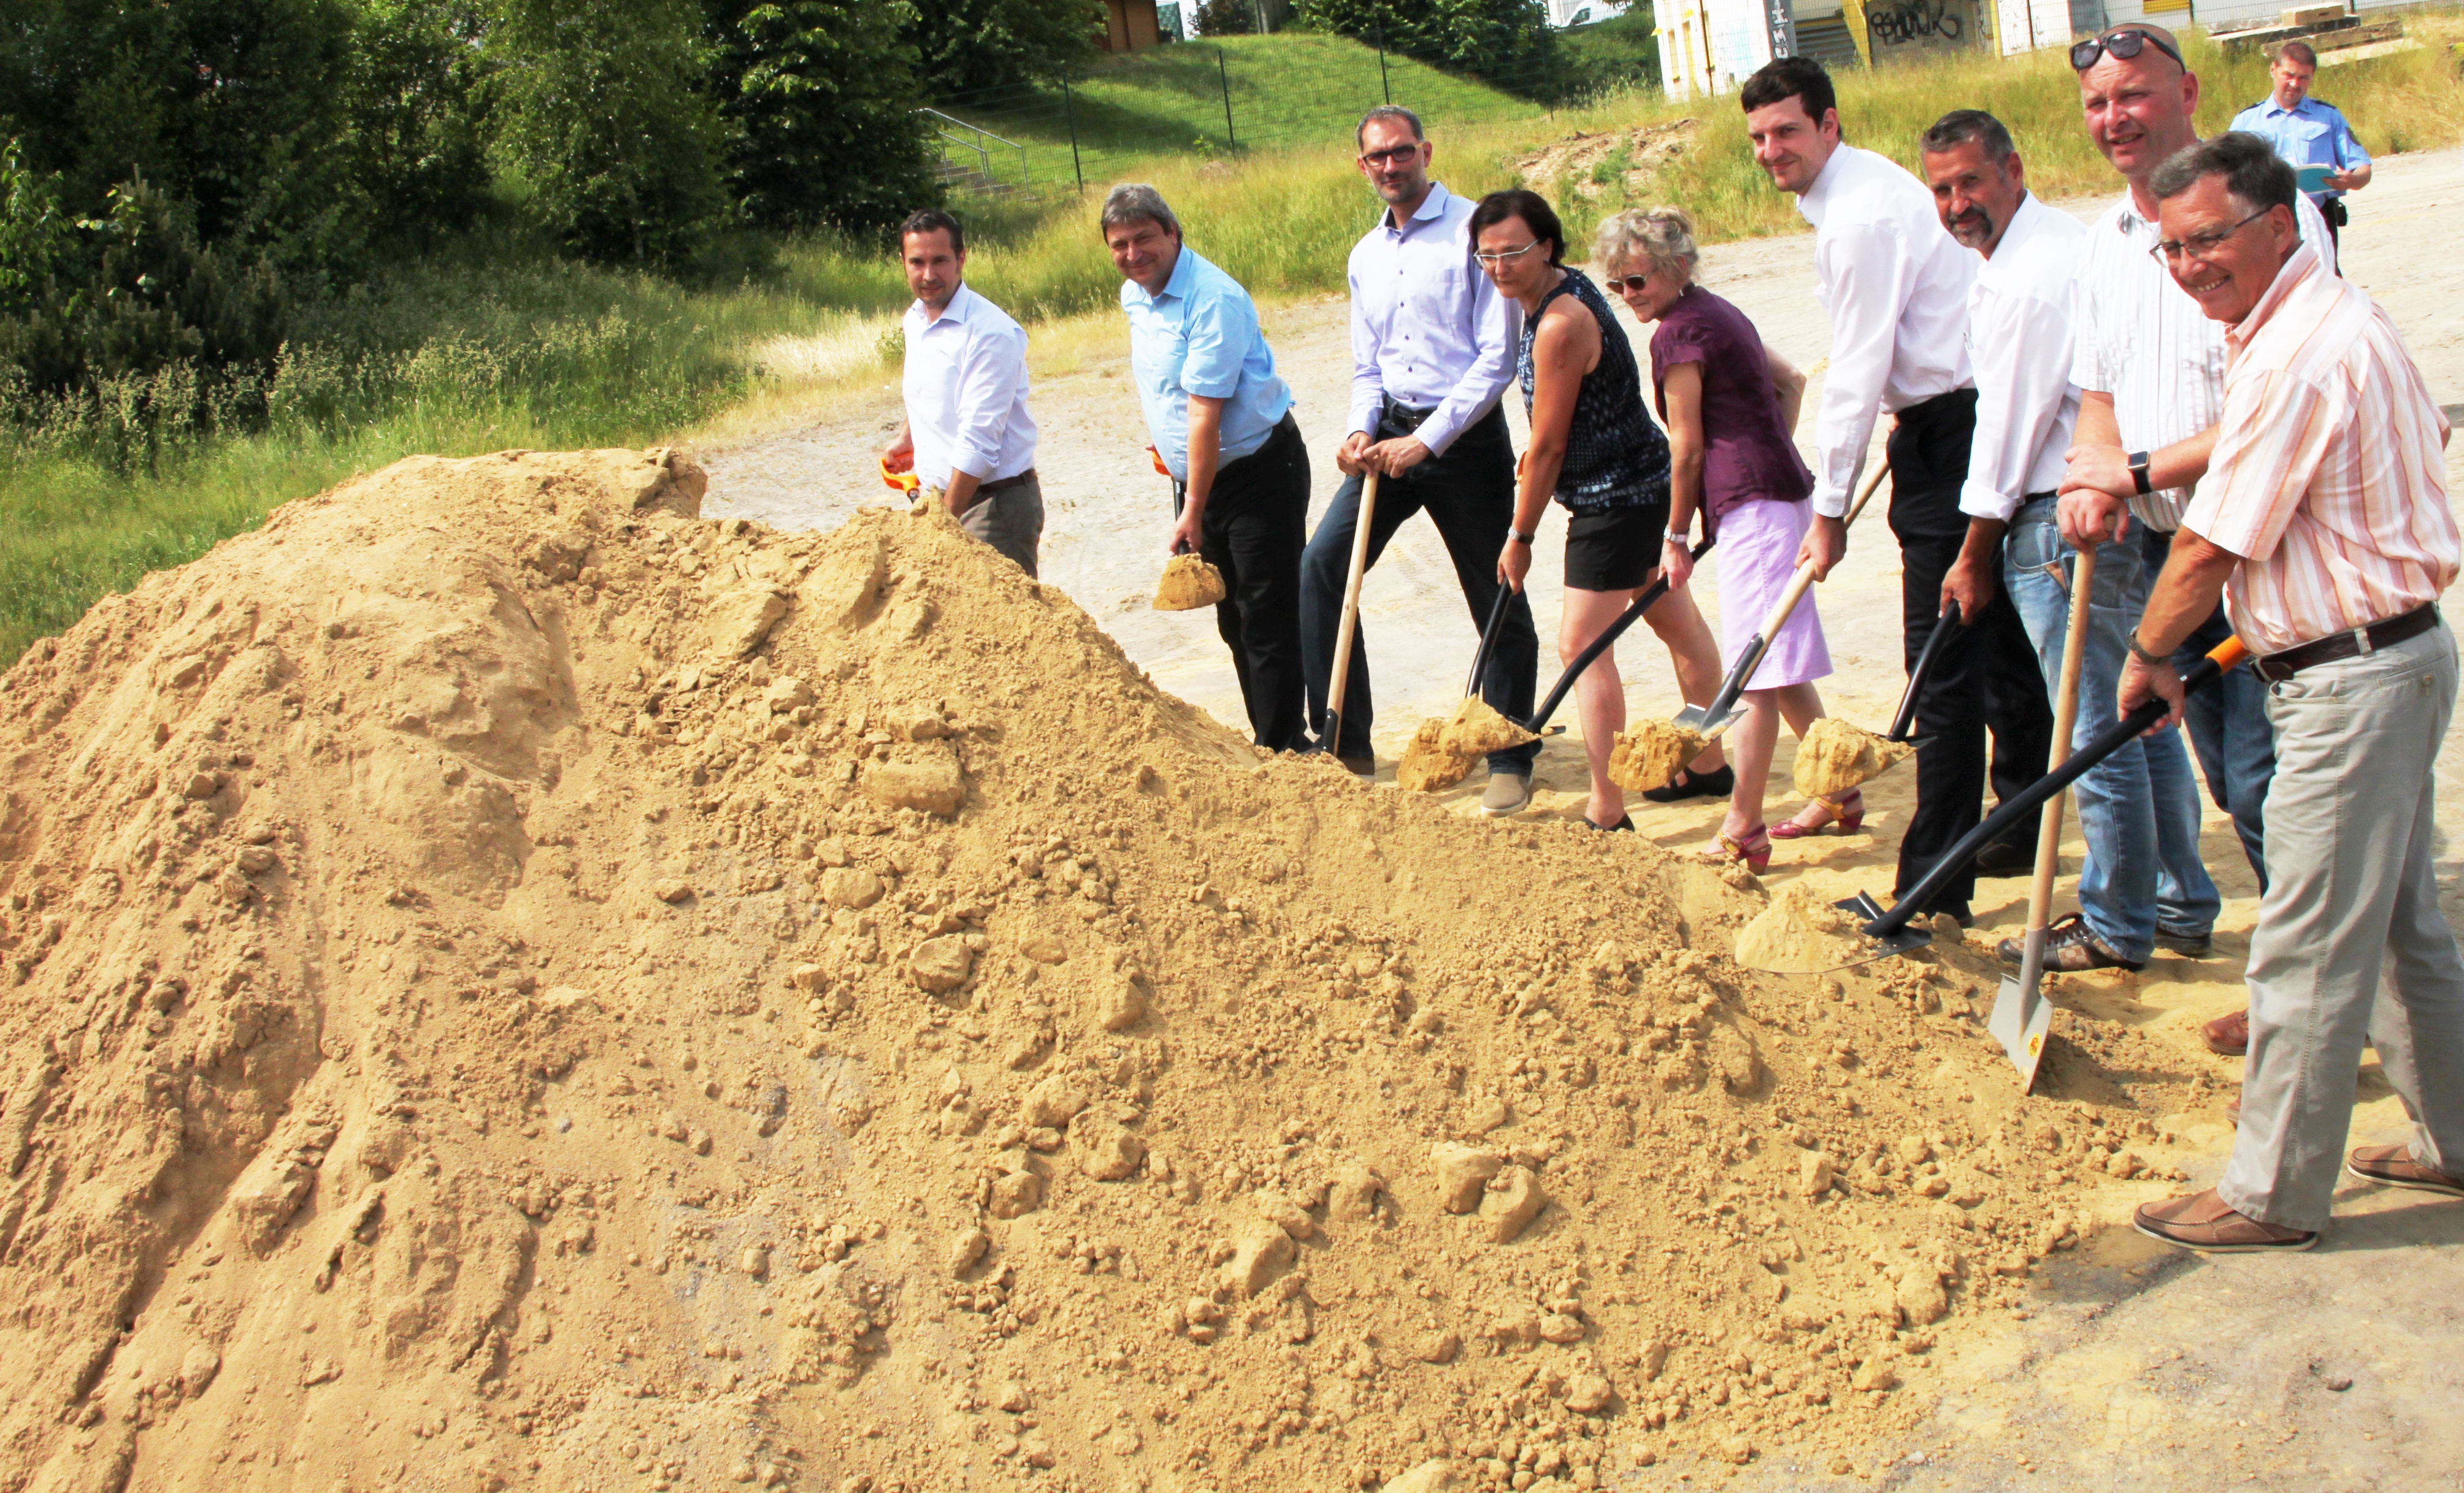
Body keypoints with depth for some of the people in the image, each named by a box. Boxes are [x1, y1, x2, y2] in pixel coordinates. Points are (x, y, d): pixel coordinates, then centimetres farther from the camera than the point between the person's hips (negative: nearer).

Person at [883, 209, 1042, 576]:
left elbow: (979, 443, -21)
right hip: (940, 496, 7)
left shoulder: (992, 333, -18)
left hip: (993, 501, -7)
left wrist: (945, 521, -22)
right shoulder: (915, 321, 8)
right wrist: (908, 437, 19)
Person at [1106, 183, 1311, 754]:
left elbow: (1205, 415, -24)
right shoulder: (1133, 295, 6)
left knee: (1266, 618, -7)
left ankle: (1283, 748, -1)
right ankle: (1267, 740, 22)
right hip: (1193, 476, 9)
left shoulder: (1214, 299, -23)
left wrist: (1194, 510, -23)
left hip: (1258, 470, -9)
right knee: (1232, 619, 13)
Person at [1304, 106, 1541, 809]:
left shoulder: (1474, 230, -7)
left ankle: (1510, 762, 16)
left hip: (1465, 437, -5)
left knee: (1496, 600, 2)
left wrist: (1426, 440, -16)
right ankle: (1345, 745, 3)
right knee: (1321, 565, -7)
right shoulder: (1366, 256, 14)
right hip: (1392, 435, 6)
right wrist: (1363, 431, -1)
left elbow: (1498, 357, -12)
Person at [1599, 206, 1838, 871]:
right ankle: (1838, 792, 26)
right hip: (1781, 491, 10)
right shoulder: (1718, 311, 17)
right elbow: (1791, 380, 27)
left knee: (1758, 670, -8)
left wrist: (1677, 535, 1)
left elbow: (1687, 447, -9)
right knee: (1778, 664, 17)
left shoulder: (1678, 332, -11)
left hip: (1749, 505, -10)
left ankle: (1742, 831, -5)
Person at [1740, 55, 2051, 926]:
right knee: (2001, 644, 19)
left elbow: (1857, 373, -18)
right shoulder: (1856, 190, 15)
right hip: (1973, 421, 11)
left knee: (1945, 667, -8)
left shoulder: (1861, 218, -18)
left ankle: (1934, 888, -4)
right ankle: (2021, 832, 33)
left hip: (1950, 434, -11)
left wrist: (1829, 509, -13)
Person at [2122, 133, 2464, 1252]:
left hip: (2352, 684, -11)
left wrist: (2149, 654, -2)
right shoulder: (2338, 317, 12)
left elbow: (2209, 549, -18)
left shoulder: (2299, 357, -21)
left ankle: (2272, 1195, 9)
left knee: (2306, 954, -1)